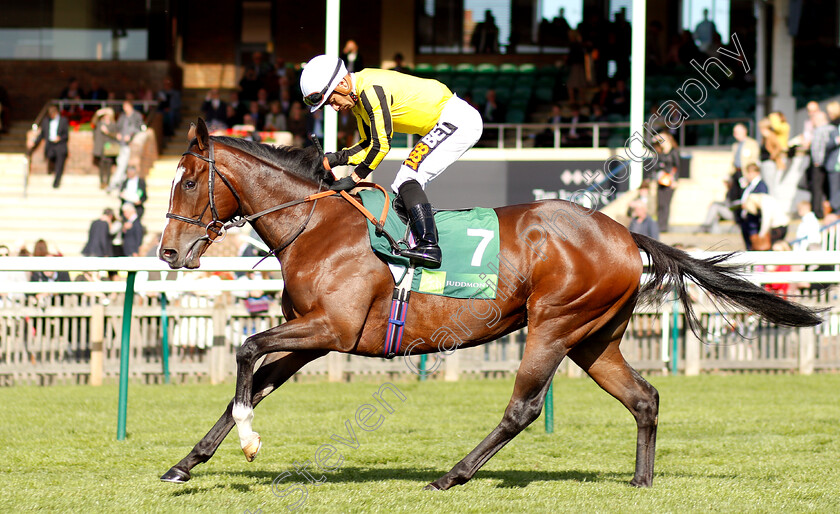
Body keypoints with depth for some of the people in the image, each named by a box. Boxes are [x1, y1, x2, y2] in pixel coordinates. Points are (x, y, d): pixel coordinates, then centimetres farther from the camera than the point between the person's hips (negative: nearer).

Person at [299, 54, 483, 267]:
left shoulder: (372, 91, -22)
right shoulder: (356, 98, 10)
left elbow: (382, 144, -19)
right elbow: (370, 143, 16)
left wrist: (354, 178, -12)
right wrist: (336, 158, 2)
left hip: (459, 120, -11)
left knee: (408, 178, -19)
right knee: (403, 186, 10)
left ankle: (429, 246, -27)